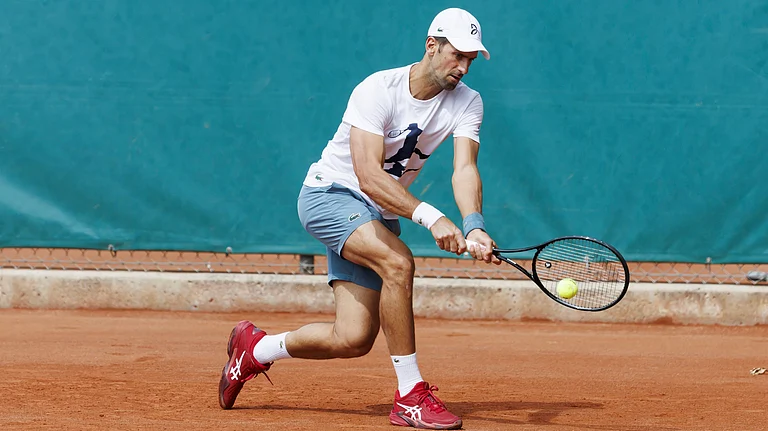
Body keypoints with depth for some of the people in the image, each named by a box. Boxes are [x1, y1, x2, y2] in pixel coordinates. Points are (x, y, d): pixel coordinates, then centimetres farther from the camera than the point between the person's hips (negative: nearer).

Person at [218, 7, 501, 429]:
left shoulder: (467, 102, -7)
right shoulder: (377, 90, -24)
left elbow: (464, 170, -21)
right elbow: (369, 177, -33)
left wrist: (474, 228, -41)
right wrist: (431, 217, -45)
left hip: (378, 217, 6)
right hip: (330, 194, -6)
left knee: (353, 339, -2)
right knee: (398, 262, -34)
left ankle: (254, 348, 25)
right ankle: (410, 396, -24)